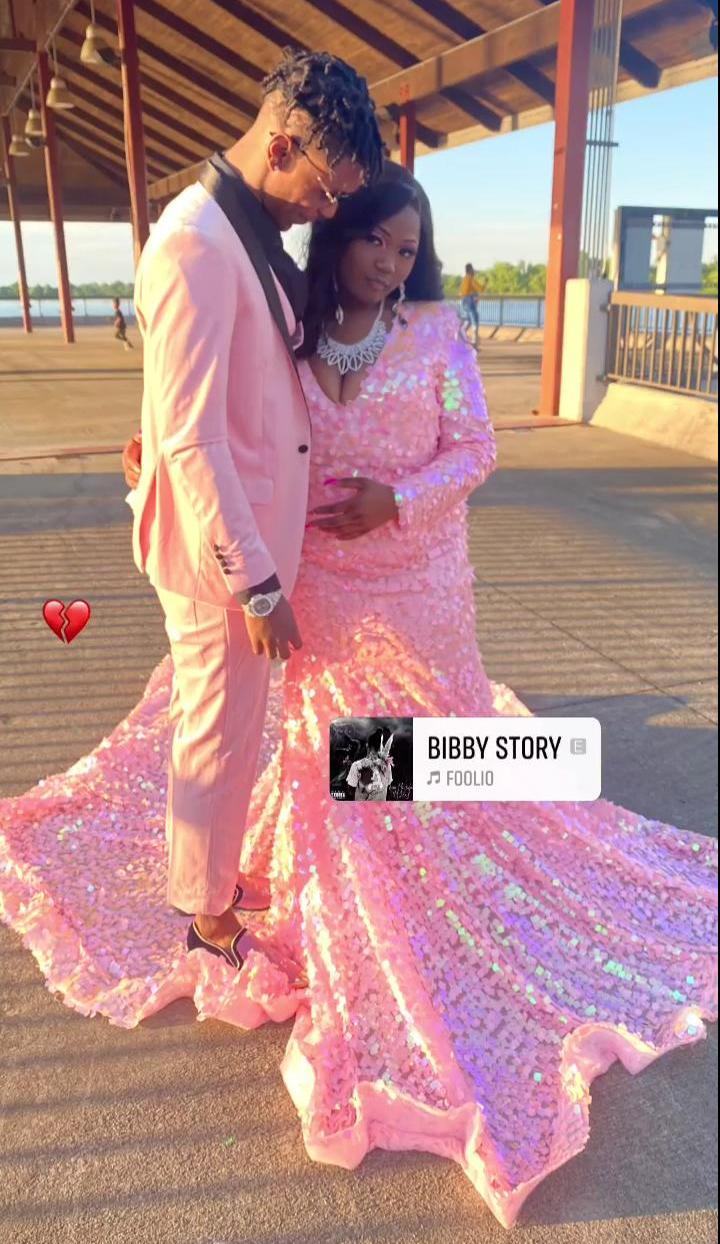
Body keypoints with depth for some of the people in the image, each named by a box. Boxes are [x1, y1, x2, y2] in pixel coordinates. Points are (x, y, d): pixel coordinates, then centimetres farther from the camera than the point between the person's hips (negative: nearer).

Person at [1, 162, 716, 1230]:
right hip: (320, 586, 2)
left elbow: (475, 449, -5)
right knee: (330, 741, 13)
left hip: (417, 583, -1)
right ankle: (334, 900, 35)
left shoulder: (436, 330, -4)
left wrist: (399, 497, -20)